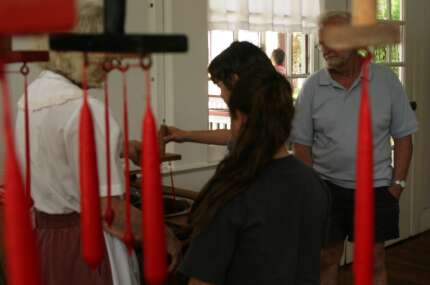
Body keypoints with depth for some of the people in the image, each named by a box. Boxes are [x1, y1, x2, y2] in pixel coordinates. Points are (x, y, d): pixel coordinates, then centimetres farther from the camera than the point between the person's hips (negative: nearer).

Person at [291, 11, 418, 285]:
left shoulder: (386, 79, -4)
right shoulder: (313, 86, -4)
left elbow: (403, 135, 1)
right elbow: (302, 143, 0)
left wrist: (398, 183, -4)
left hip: (376, 188, 0)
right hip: (327, 187, 1)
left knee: (375, 262, 10)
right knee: (327, 259, 12)